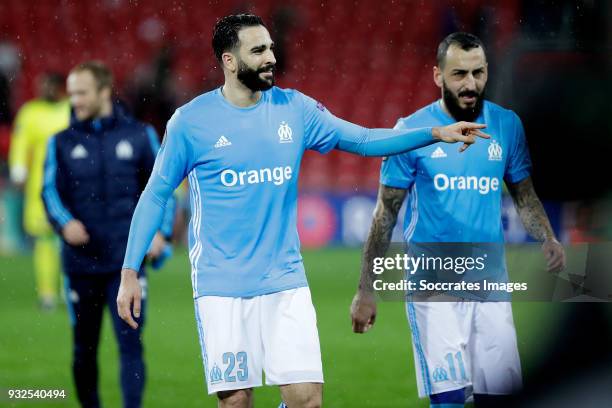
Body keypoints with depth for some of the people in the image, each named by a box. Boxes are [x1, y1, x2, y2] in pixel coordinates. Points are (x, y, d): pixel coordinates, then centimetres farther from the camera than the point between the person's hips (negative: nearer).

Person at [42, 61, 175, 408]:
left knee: (130, 341, -9)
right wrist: (65, 222, -21)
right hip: (81, 262, 2)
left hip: (127, 261, -2)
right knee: (84, 348, 8)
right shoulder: (62, 143, 8)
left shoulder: (140, 135, 6)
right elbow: (51, 190, -1)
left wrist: (161, 231, -3)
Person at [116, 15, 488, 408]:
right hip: (221, 285, -3)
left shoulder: (295, 108, 4)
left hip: (285, 281, 3)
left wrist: (436, 133, -3)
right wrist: (130, 273, -3)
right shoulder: (190, 121, -5)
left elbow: (364, 139, 8)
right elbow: (155, 195, 2)